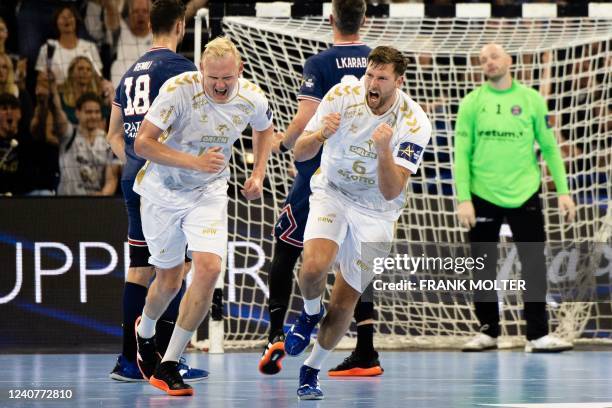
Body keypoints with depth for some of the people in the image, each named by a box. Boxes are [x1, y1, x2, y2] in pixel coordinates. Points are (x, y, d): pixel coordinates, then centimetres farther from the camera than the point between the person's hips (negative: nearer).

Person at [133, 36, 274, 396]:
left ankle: (169, 365, -8)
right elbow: (143, 143, -26)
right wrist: (194, 162, -36)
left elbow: (265, 130, 12)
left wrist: (258, 174, 2)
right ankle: (146, 332, 46)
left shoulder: (253, 98, -13)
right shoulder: (179, 90, -25)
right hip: (163, 190, -2)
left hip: (209, 192, 2)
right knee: (170, 280, 9)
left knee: (209, 269, -19)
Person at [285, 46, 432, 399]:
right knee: (315, 266, -28)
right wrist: (321, 134, -33)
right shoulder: (343, 94, -17)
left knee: (344, 303, 1)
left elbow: (391, 192, -26)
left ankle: (311, 372, 26)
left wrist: (384, 151, -43)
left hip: (375, 210, 0)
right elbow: (301, 153, -11)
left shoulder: (414, 124, -21)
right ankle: (311, 314, 7)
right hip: (332, 193, 0)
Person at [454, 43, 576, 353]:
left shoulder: (531, 100, 2)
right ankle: (488, 332, 17)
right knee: (483, 268, 6)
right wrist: (463, 199, -9)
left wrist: (563, 190, -1)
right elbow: (462, 153, -1)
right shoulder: (471, 103, 1)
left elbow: (549, 147, 5)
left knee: (534, 266, -3)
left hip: (524, 195, 0)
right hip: (483, 196, 0)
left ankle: (538, 335, 1)